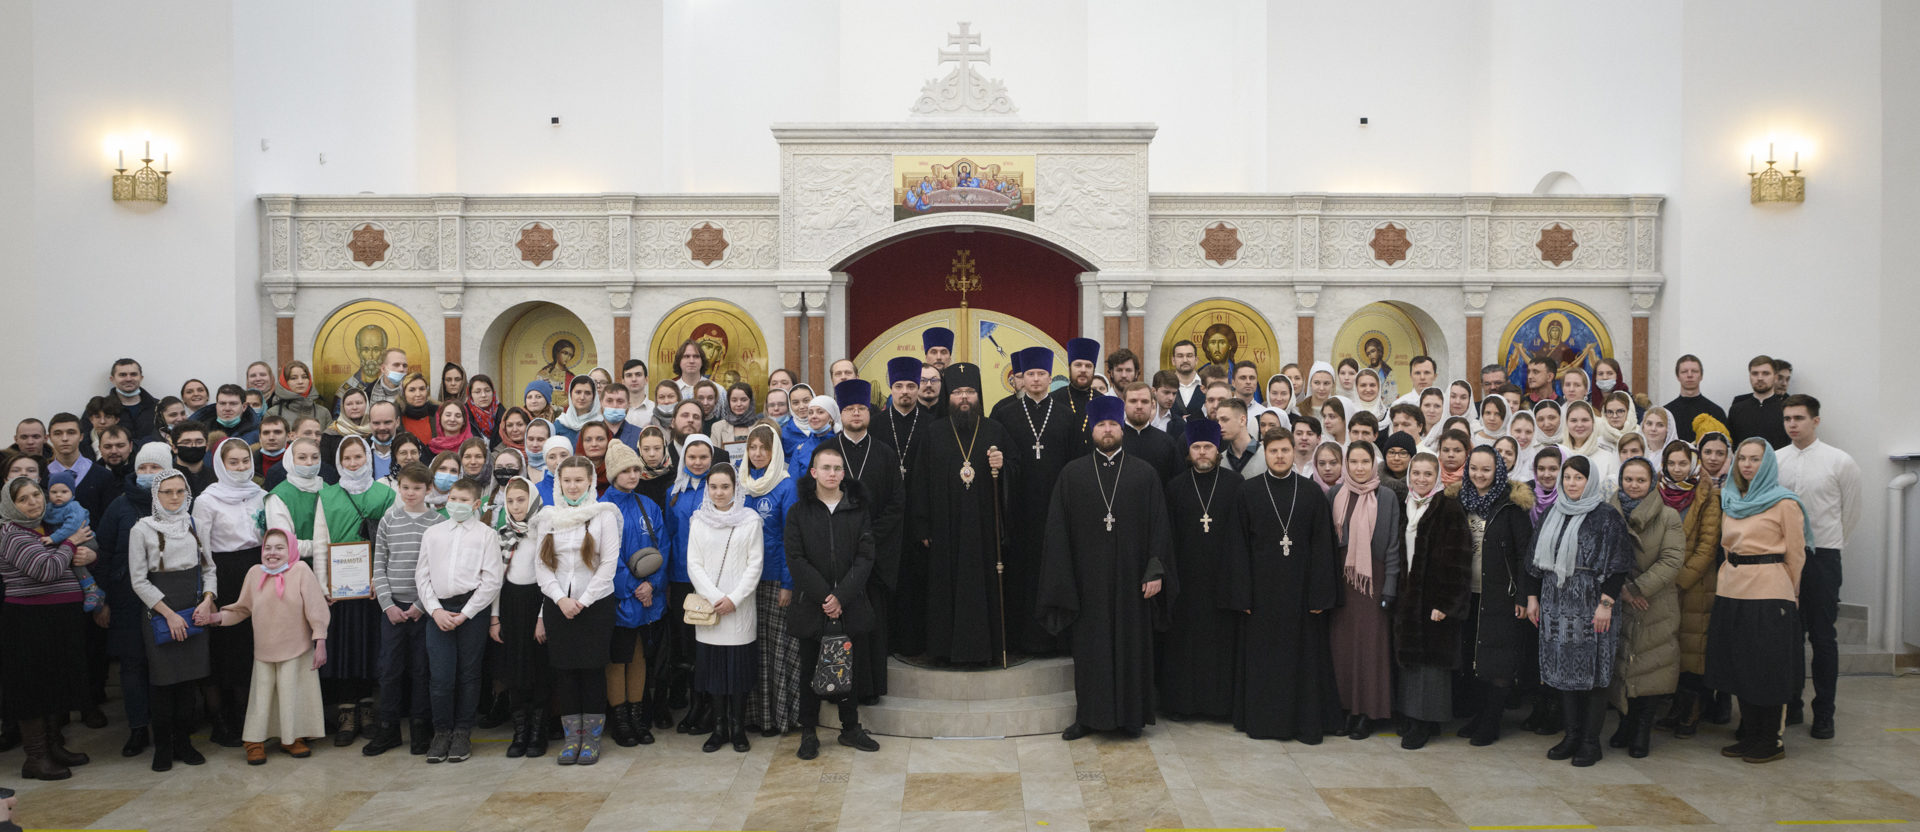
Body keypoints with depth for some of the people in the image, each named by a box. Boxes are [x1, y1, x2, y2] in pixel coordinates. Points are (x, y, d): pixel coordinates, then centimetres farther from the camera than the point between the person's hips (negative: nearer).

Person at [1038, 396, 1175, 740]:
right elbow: (1057, 528, 1)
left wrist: (1156, 571, -8)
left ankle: (1131, 715, 18)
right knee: (1090, 646, 5)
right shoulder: (1072, 474, 4)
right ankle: (1088, 715, 16)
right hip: (1088, 579, 0)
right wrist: (1063, 579, -5)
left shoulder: (1146, 475, 3)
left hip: (1131, 578, 0)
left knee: (1131, 646, 6)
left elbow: (1159, 526, 1)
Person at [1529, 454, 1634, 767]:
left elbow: (1617, 565, -9)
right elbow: (1539, 559, 16)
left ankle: (1591, 742, 8)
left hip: (1590, 604, -5)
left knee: (1591, 671, -1)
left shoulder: (1606, 517, -5)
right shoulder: (1553, 515, 12)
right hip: (1557, 603, 6)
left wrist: (1606, 603, -15)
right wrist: (1533, 596, 13)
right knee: (1563, 670, 8)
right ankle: (1572, 735, 18)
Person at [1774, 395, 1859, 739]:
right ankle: (1791, 706, 20)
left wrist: (1827, 543, 12)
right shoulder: (1774, 461, 5)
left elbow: (1851, 511, 6)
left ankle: (1824, 713, 12)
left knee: (1822, 637, 2)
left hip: (1821, 556, -3)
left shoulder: (1840, 462, -3)